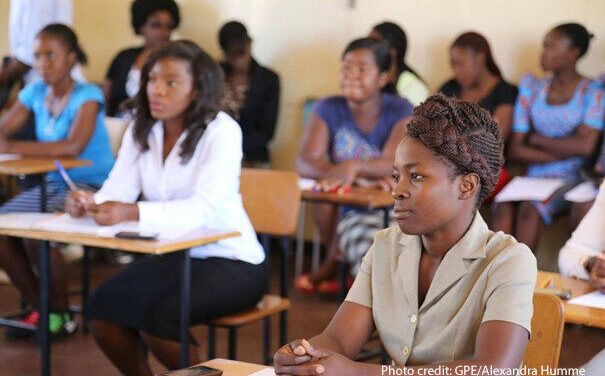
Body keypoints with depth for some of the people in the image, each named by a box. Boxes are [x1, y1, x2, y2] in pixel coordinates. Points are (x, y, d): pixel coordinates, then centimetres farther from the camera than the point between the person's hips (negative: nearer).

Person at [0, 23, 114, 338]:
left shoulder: (88, 96, -14)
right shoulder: (35, 93, 5)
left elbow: (74, 146, -31)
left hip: (92, 187, -7)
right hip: (53, 184, 7)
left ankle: (61, 315, -7)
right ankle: (40, 308, 5)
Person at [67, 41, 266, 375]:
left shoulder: (221, 131, -16)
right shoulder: (140, 130, 5)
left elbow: (205, 209, -28)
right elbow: (117, 190, -4)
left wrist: (132, 213, -42)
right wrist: (89, 204, -29)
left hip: (231, 263, -6)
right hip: (172, 257, 6)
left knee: (155, 318, -28)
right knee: (100, 311, -14)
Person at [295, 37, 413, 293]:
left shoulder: (400, 111, -2)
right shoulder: (329, 110, 2)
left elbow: (395, 164, -19)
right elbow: (305, 162, -12)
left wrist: (353, 167, -41)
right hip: (350, 214, 1)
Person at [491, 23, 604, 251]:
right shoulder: (532, 89, 12)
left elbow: (585, 147, -13)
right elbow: (515, 151, 4)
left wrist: (537, 139, -2)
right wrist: (566, 150, -8)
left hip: (569, 180, -3)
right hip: (534, 178, 3)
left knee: (529, 208, -32)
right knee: (504, 206, -29)